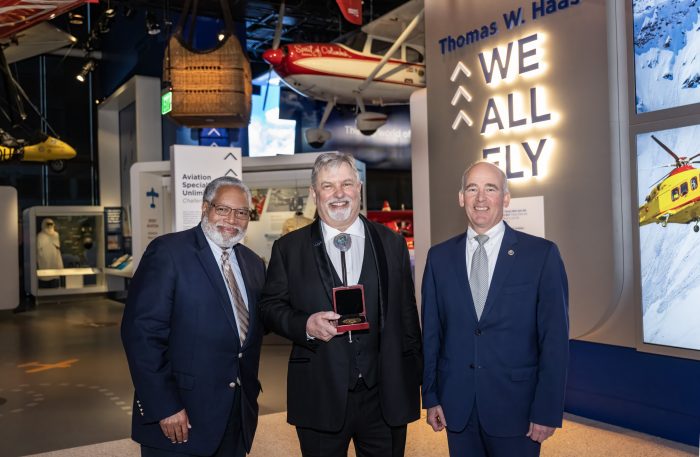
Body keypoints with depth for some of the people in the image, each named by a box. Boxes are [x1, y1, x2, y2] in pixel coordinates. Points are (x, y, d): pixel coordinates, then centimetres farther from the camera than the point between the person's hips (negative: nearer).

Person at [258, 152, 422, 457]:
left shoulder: (392, 243, 7)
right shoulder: (288, 248, 3)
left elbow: (406, 313, 8)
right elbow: (269, 306, 4)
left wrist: (414, 376, 7)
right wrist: (305, 325, -15)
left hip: (385, 397, 1)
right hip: (320, 397, -1)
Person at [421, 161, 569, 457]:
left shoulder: (542, 254, -6)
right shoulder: (439, 256, 3)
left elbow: (555, 338, -6)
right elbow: (431, 331, 6)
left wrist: (547, 411, -8)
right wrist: (430, 396, 5)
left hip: (516, 407, -2)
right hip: (457, 408, 3)